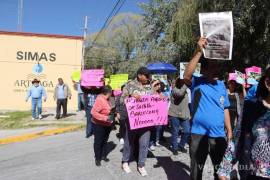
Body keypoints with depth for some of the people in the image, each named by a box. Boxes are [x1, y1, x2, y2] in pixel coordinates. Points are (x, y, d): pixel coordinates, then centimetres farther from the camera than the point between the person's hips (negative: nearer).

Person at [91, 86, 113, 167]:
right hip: (99, 125, -9)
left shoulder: (106, 99, 5)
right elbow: (93, 112, -30)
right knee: (98, 142, 5)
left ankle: (103, 155, 34)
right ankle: (97, 158, 18)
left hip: (107, 125, 9)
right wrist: (105, 118, -33)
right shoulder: (99, 100, -24)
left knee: (105, 141, 18)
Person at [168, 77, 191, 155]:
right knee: (175, 132, 2)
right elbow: (180, 93, -32)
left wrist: (189, 114, 17)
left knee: (187, 131, 2)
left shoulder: (186, 91, 15)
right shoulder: (175, 89, -8)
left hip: (184, 115, 6)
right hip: (174, 114, -6)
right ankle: (174, 148, 20)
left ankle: (181, 146, 23)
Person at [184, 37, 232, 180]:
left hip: (219, 135, 4)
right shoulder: (197, 83, -9)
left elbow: (225, 109, 11)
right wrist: (199, 52, -37)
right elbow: (186, 76, -33)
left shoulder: (221, 85, 5)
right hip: (199, 134, -4)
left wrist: (229, 131, 10)